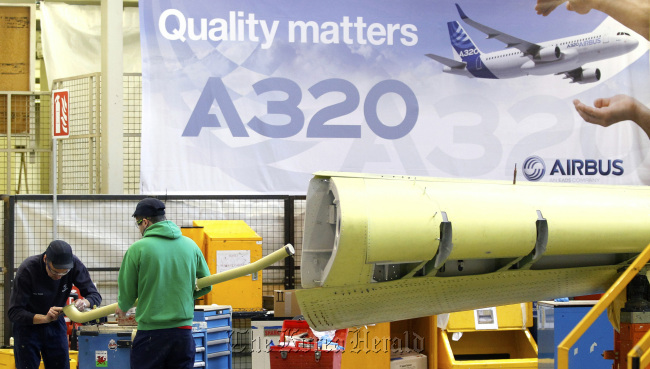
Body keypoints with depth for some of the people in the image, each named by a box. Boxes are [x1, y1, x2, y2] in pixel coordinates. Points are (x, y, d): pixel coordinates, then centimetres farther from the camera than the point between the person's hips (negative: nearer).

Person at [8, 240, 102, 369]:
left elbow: (95, 295, -13)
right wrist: (45, 318, -44)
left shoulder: (74, 264, -20)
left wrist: (85, 303, -37)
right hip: (28, 326, -3)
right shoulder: (27, 269, -28)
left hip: (56, 324, 3)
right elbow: (14, 313, -29)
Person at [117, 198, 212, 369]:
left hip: (151, 333, -4)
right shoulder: (190, 245, 6)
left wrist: (122, 307, 22)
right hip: (184, 331, 4)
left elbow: (127, 292, 0)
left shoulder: (138, 249, -7)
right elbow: (206, 285, 15)